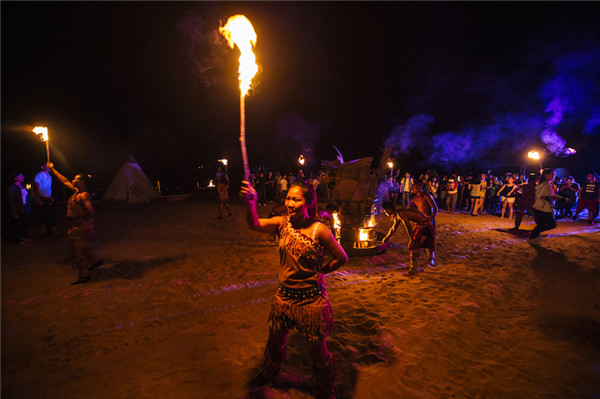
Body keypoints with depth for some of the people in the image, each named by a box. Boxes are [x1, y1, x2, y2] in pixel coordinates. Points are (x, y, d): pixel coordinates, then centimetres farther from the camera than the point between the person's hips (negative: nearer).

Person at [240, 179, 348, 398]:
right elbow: (255, 224, -24)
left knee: (317, 351, 13)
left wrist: (319, 271, -4)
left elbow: (342, 258, -9)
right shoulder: (282, 223, -7)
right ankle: (271, 368, 60)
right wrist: (251, 204, -41)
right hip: (284, 295, 4)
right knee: (275, 341, 25)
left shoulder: (319, 230, -18)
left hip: (312, 300, -4)